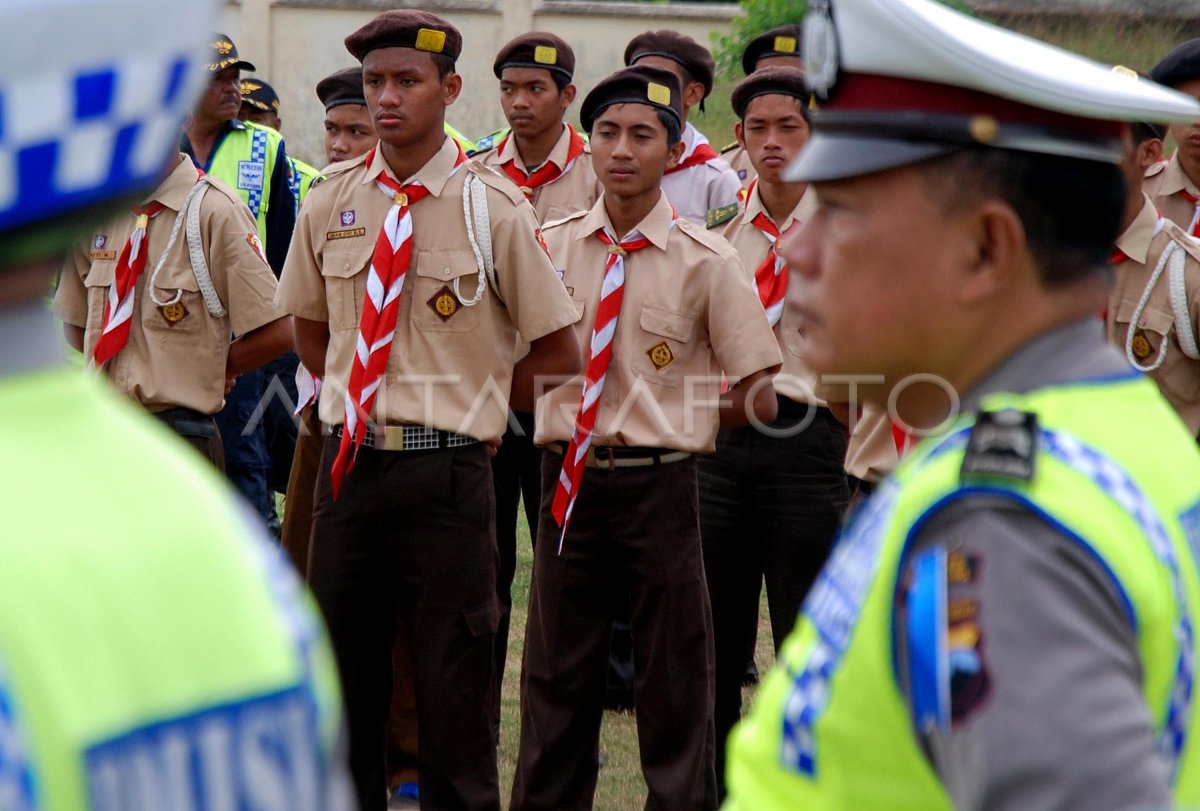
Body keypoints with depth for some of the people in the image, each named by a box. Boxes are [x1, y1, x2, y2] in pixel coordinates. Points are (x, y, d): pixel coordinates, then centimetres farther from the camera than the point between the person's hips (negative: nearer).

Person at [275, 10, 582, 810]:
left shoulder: (493, 207, -6)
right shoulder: (332, 201, 6)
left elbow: (561, 351, -1)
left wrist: (470, 402, 2)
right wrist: (358, 403, 9)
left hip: (446, 470, -4)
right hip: (350, 463, 4)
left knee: (453, 683, 2)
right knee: (344, 673, 12)